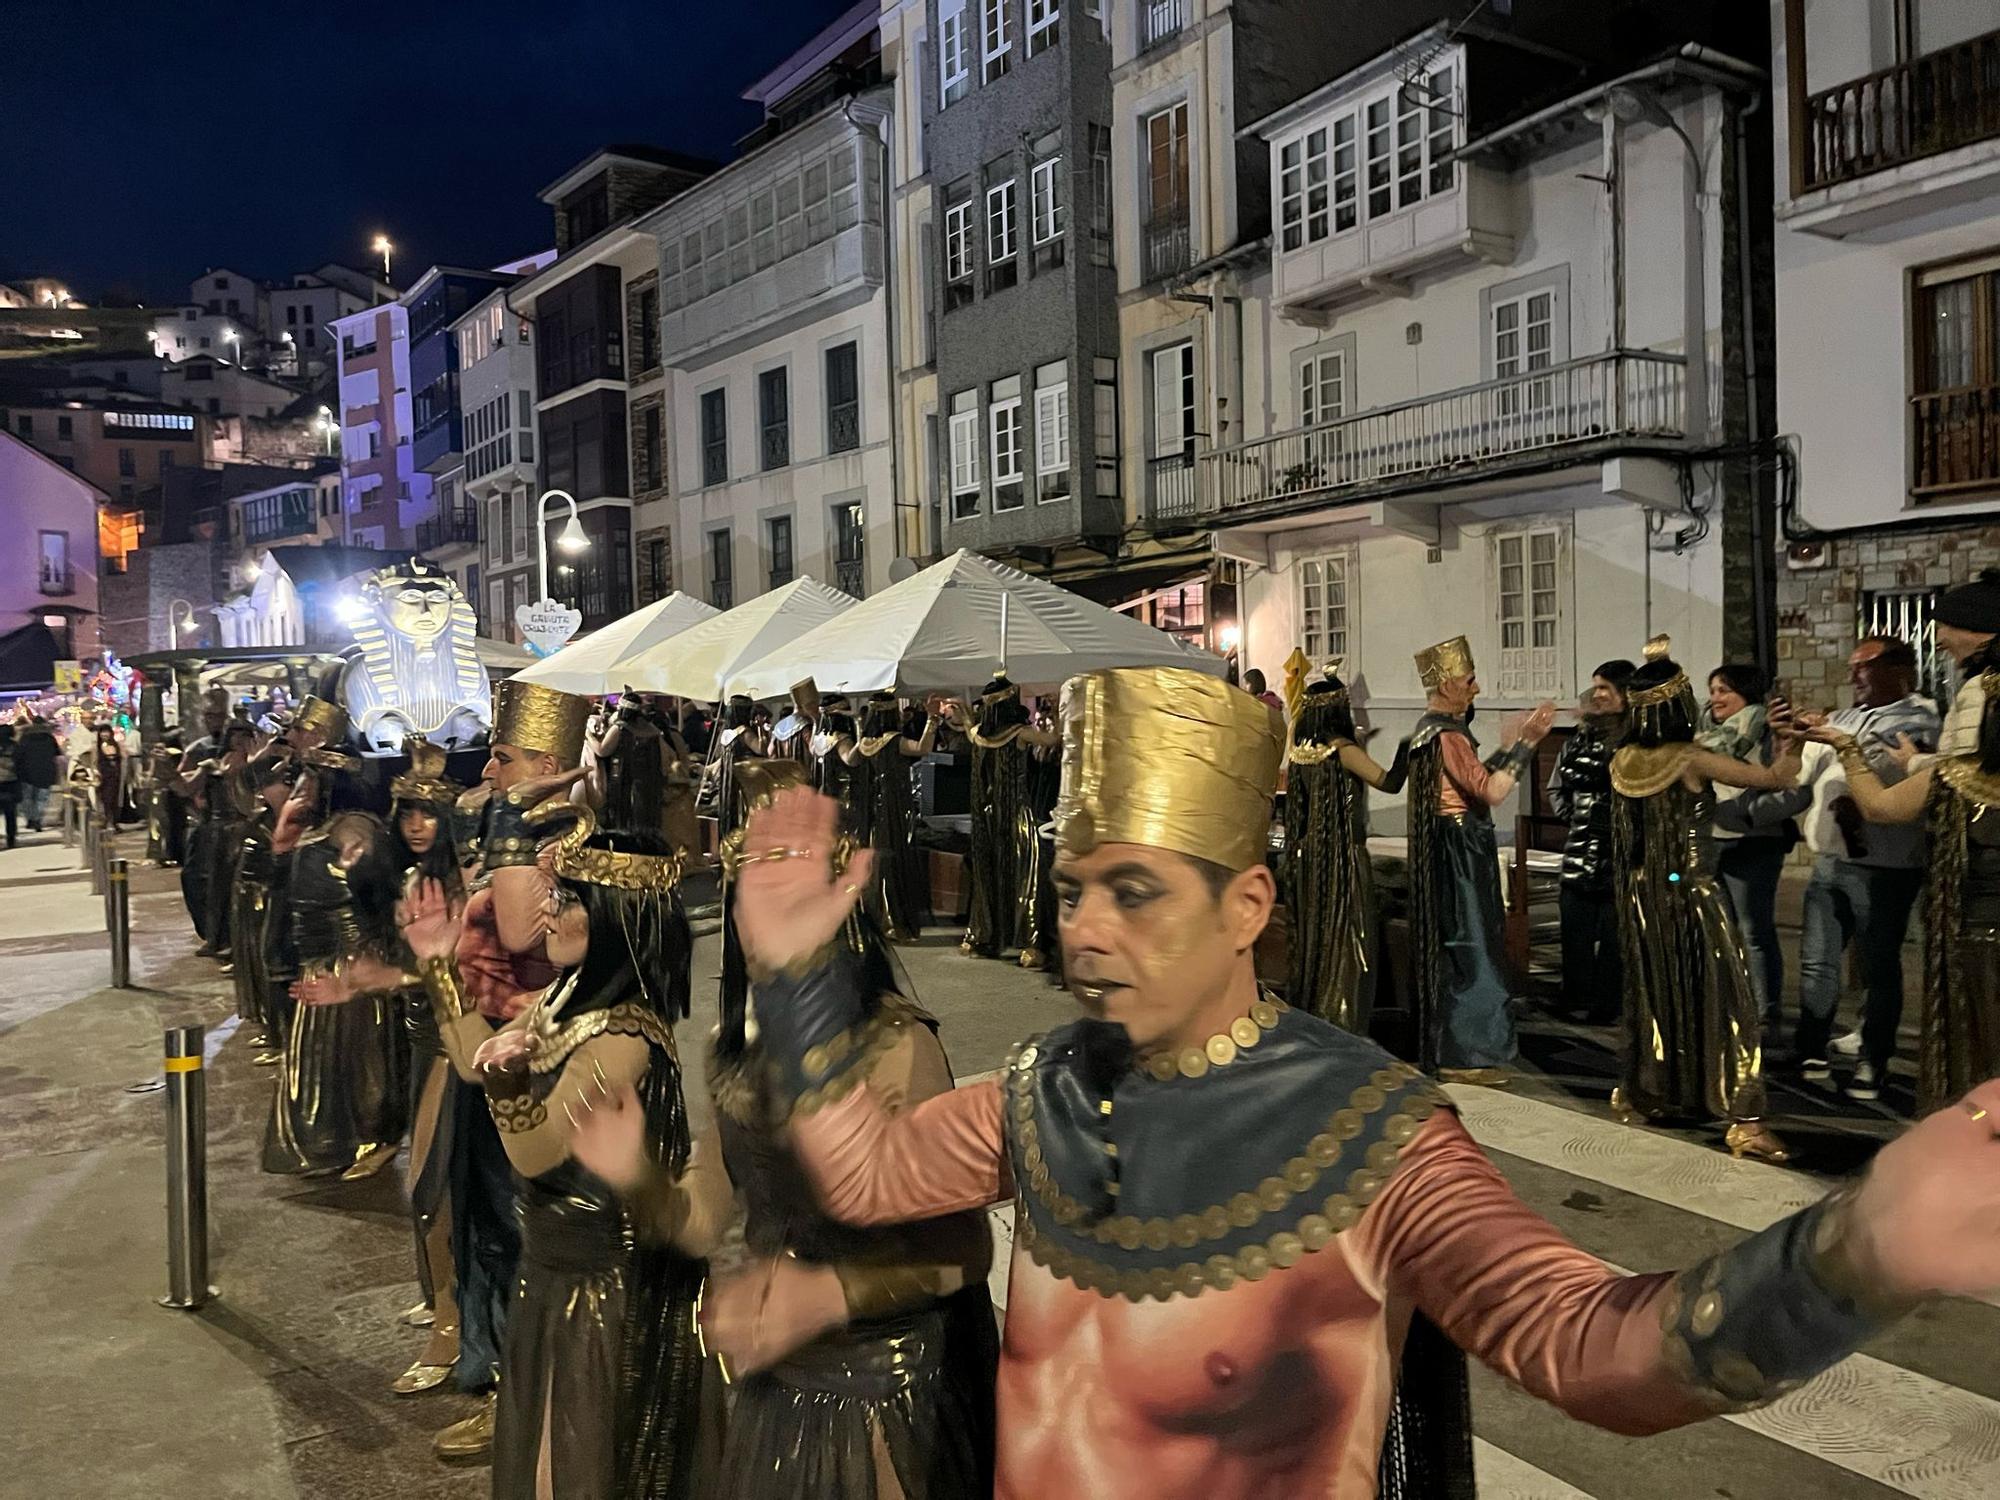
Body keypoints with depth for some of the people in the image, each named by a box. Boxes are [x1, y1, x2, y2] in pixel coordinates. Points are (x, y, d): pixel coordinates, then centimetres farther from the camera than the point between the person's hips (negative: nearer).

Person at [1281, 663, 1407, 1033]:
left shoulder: (1299, 748, 2)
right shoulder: (1343, 750, -16)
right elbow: (1390, 783, -20)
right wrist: (1406, 748, -10)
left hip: (1307, 856, 7)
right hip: (1343, 857, -7)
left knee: (1311, 934, 16)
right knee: (1344, 938, 2)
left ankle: (1305, 1015, 24)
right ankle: (1341, 1023, 6)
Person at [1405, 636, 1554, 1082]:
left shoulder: (1430, 728, 13)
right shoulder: (1447, 734, -18)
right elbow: (1492, 791, -24)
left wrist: (1506, 748, 14)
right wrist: (1525, 744, -20)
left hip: (1447, 851, 10)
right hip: (1460, 852, -10)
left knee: (1449, 945, 16)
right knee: (1467, 947, -4)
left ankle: (1442, 1048, 25)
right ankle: (1460, 1056, 3)